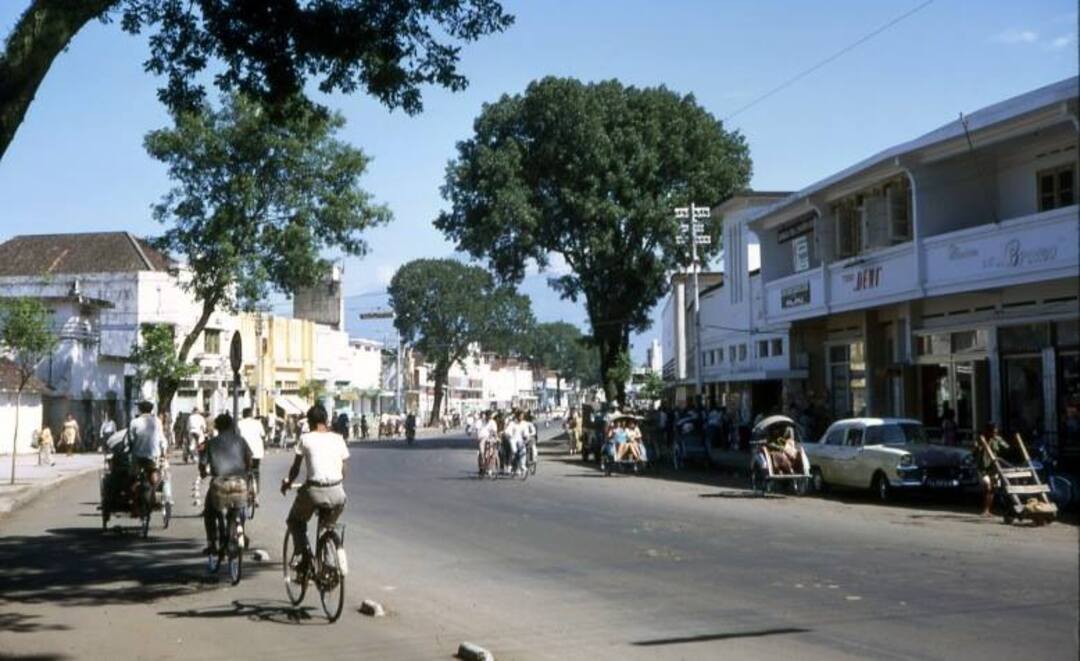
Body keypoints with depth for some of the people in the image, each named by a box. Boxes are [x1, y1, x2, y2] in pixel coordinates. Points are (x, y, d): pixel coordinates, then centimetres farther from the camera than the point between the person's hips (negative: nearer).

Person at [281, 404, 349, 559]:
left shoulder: (305, 439, 4)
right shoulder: (338, 439, 11)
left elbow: (295, 468, 10)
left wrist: (287, 483, 29)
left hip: (314, 491, -3)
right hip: (337, 493, 3)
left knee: (295, 522, 23)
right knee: (329, 526, 29)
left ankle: (306, 556, 8)